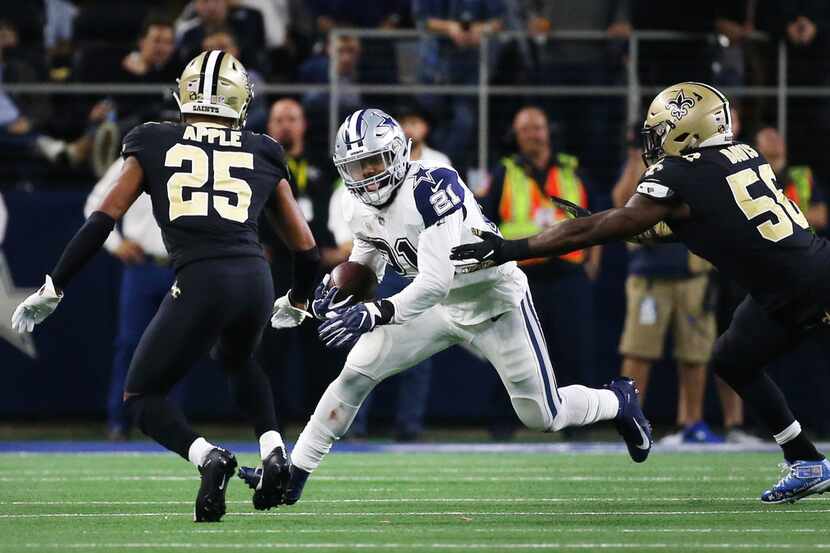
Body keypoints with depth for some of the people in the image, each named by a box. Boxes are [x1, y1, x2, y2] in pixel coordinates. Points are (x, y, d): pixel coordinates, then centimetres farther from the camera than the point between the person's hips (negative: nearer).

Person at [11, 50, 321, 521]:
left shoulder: (154, 147, 14)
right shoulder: (264, 157, 19)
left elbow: (102, 222, 7)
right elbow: (306, 247, 24)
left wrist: (52, 290, 14)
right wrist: (296, 304, 43)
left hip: (200, 283, -3)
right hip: (255, 278, 3)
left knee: (142, 396, 14)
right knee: (237, 359, 37)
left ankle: (207, 458, -15)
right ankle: (273, 451, 13)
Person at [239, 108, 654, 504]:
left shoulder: (432, 189, -33)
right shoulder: (360, 208, -9)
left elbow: (436, 282, -38)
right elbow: (367, 260, 11)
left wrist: (373, 315, -46)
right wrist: (337, 289, -11)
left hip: (495, 303, -6)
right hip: (440, 307, 6)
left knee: (543, 417, 2)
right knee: (355, 374, -7)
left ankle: (619, 402, 34)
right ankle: (293, 474, 1)